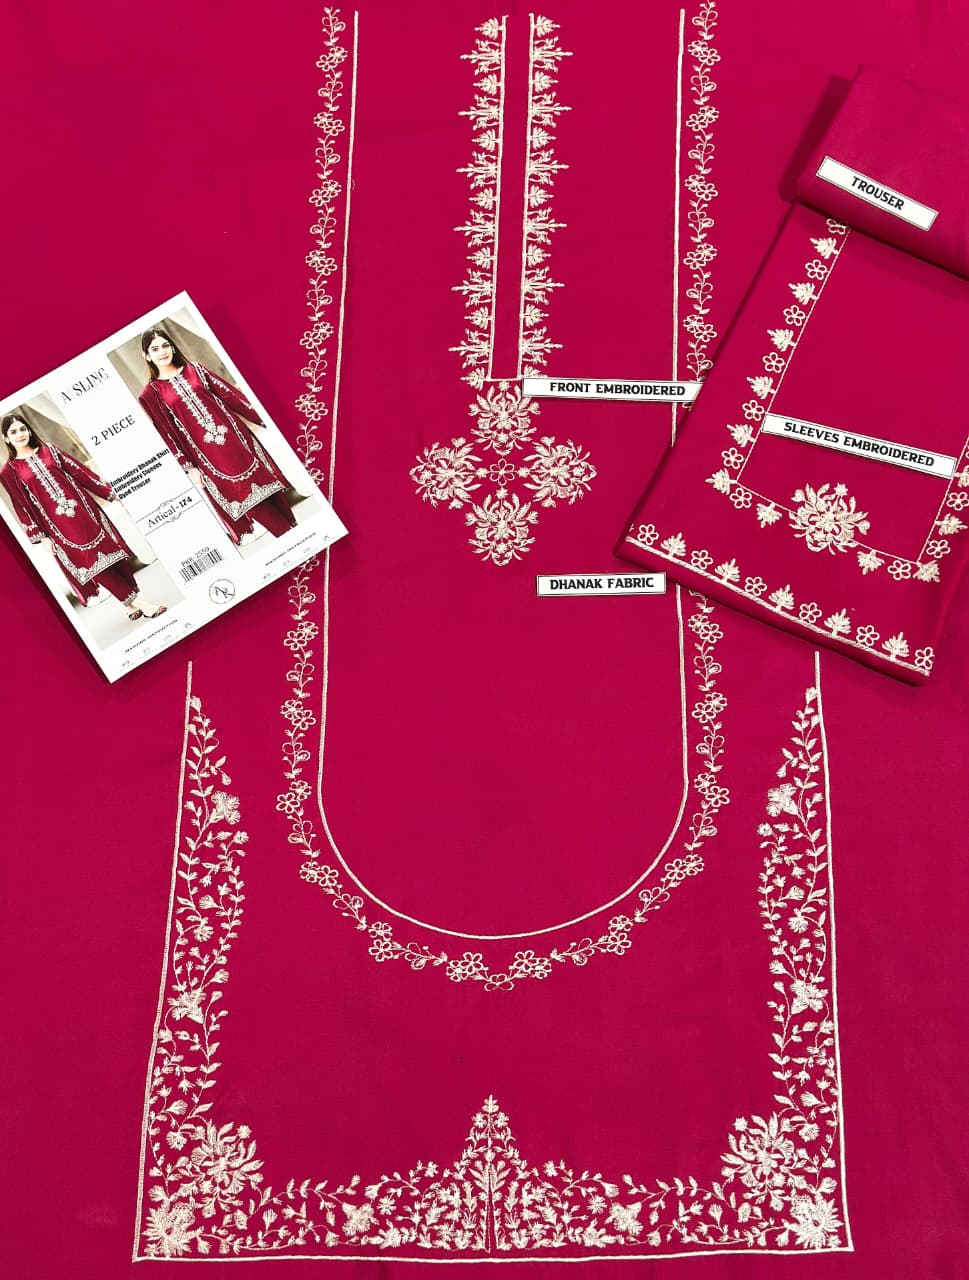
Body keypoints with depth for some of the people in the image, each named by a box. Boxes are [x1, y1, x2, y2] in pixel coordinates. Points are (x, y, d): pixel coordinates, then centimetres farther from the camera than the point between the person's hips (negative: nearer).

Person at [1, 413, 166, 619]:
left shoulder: (48, 449, 9)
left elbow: (78, 471, 9)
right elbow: (21, 506, 1)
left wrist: (109, 493, 7)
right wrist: (41, 537, -2)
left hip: (81, 509, 3)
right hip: (58, 524, -3)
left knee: (111, 549, -1)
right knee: (93, 562, -5)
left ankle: (131, 604, 7)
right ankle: (140, 603, -4)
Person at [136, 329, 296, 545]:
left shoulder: (194, 369, 7)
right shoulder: (151, 394, -1)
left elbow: (228, 394, 9)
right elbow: (167, 433, -2)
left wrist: (256, 418, 7)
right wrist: (189, 467, -5)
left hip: (232, 435, 3)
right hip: (207, 454, -3)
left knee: (260, 478, 7)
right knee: (240, 493, 1)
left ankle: (292, 527, 20)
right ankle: (285, 535, 10)